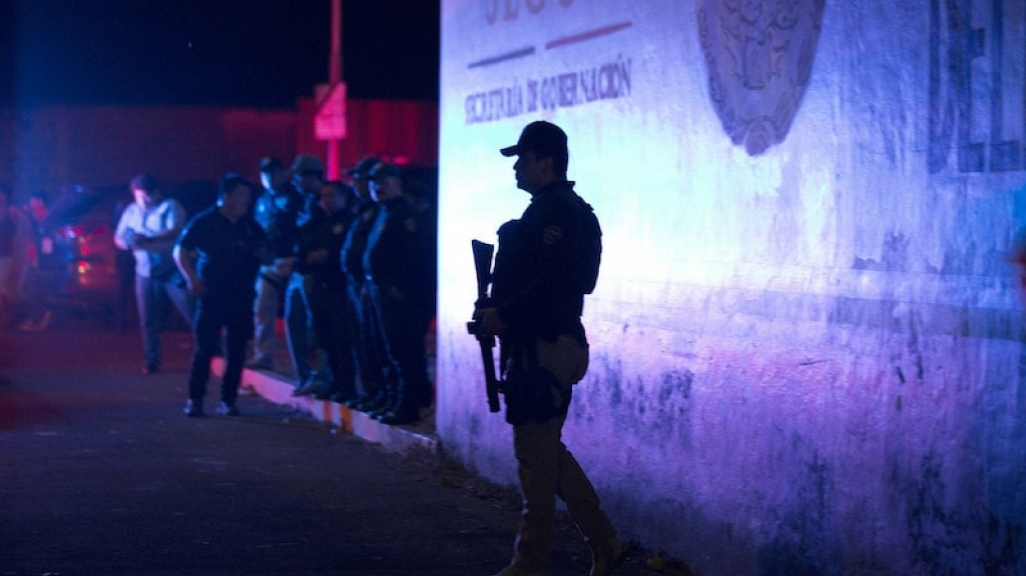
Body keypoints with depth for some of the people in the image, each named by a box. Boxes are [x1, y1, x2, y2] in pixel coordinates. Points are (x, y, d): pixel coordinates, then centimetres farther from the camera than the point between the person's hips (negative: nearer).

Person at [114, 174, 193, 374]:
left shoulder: (170, 207, -4)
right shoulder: (131, 211, 12)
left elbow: (175, 232, -20)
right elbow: (118, 238, 13)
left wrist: (149, 240, -35)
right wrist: (127, 243, -12)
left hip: (173, 272, -5)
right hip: (146, 273, 5)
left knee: (193, 313, -6)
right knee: (149, 320, 5)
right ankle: (152, 360, 15)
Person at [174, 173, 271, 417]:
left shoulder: (251, 227, 12)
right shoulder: (204, 222, 0)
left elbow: (269, 258, 17)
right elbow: (181, 251, -2)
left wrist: (262, 253, -6)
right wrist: (191, 278, -15)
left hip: (242, 296, 4)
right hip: (212, 294, -4)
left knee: (237, 350, 3)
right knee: (205, 348, -6)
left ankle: (228, 401, 10)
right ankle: (195, 399, 2)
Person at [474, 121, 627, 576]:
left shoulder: (555, 210, -14)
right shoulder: (552, 209, 18)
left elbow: (554, 281, -24)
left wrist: (503, 315, -18)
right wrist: (496, 309, 10)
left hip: (543, 350, -11)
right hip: (540, 346, 11)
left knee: (536, 454, -3)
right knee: (545, 450, 15)